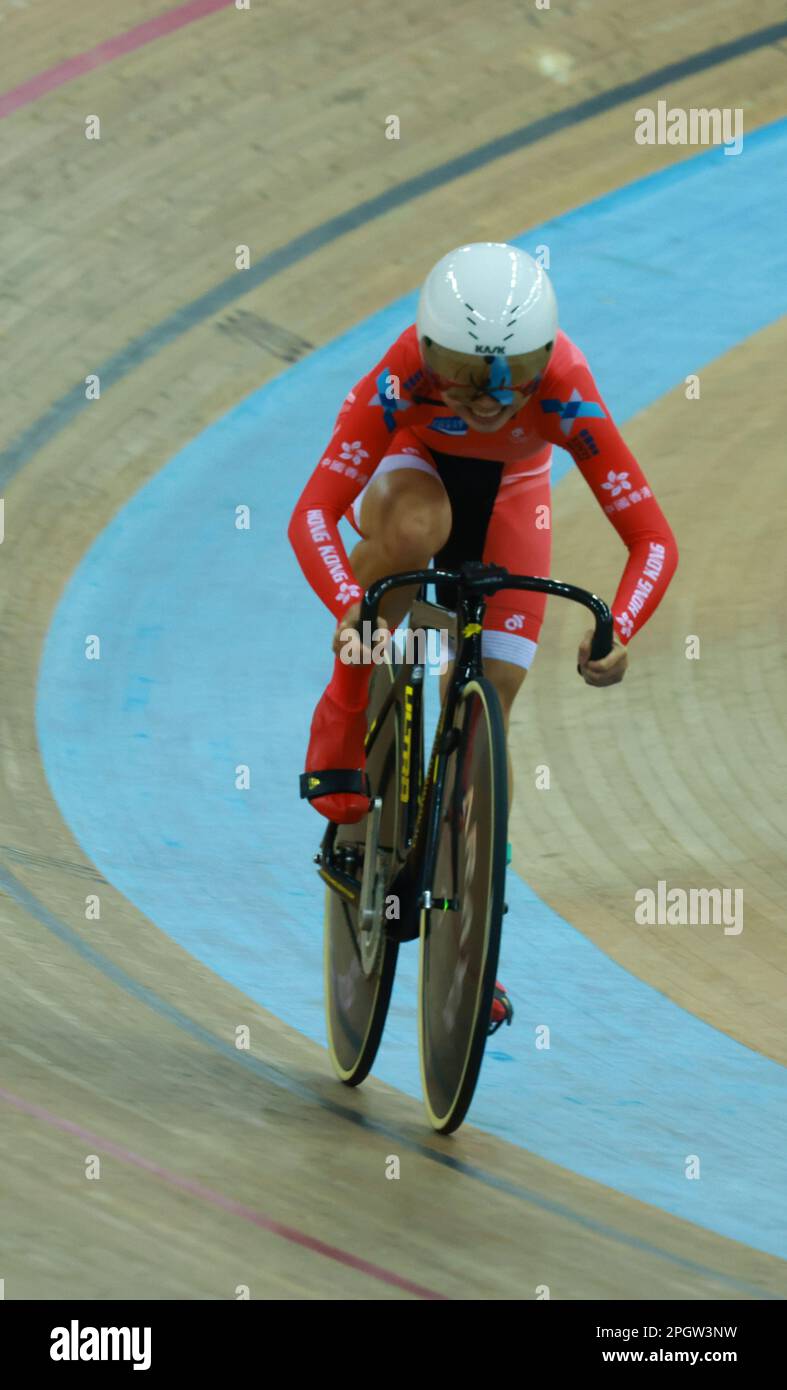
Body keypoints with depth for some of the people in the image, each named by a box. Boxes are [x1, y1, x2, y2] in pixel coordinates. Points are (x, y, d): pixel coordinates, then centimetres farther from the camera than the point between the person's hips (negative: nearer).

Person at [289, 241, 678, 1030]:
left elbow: (651, 536, -37)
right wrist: (348, 605, -61)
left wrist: (619, 630, -55)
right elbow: (312, 513, -43)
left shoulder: (565, 394, -37)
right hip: (414, 467, -1)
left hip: (509, 495, 1)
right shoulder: (403, 380, -39)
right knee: (416, 529, -40)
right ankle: (342, 732, -23)